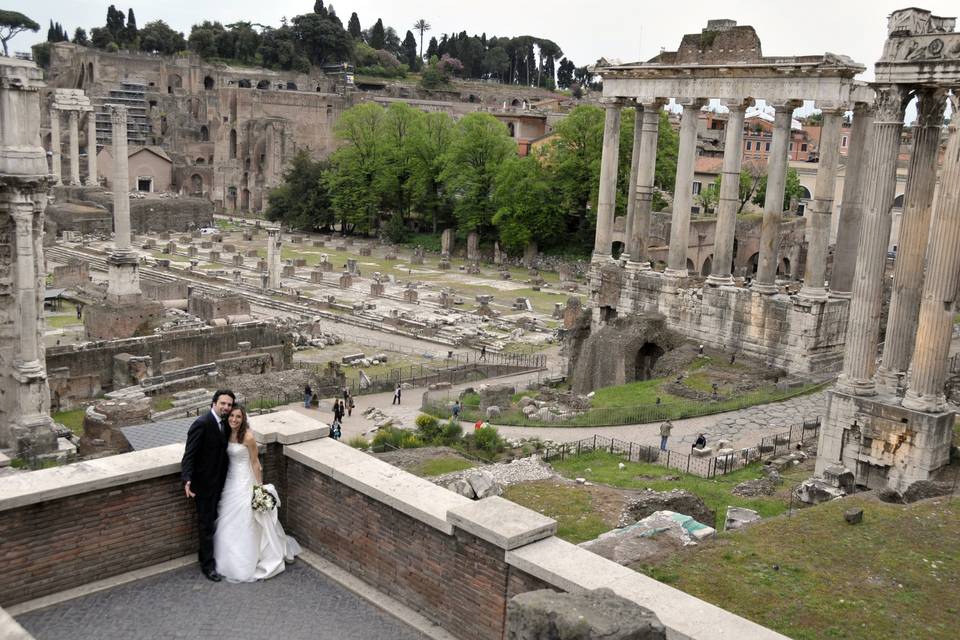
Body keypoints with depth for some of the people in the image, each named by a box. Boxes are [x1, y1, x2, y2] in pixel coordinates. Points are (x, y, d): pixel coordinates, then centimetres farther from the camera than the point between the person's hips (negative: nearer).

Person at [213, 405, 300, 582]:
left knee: (246, 522, 1)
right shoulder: (227, 434, 1)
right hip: (230, 481, 7)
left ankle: (247, 564, 14)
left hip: (245, 483, -7)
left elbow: (255, 463, -12)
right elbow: (226, 457, 11)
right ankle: (233, 560, 29)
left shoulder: (248, 437, -18)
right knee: (229, 522, 14)